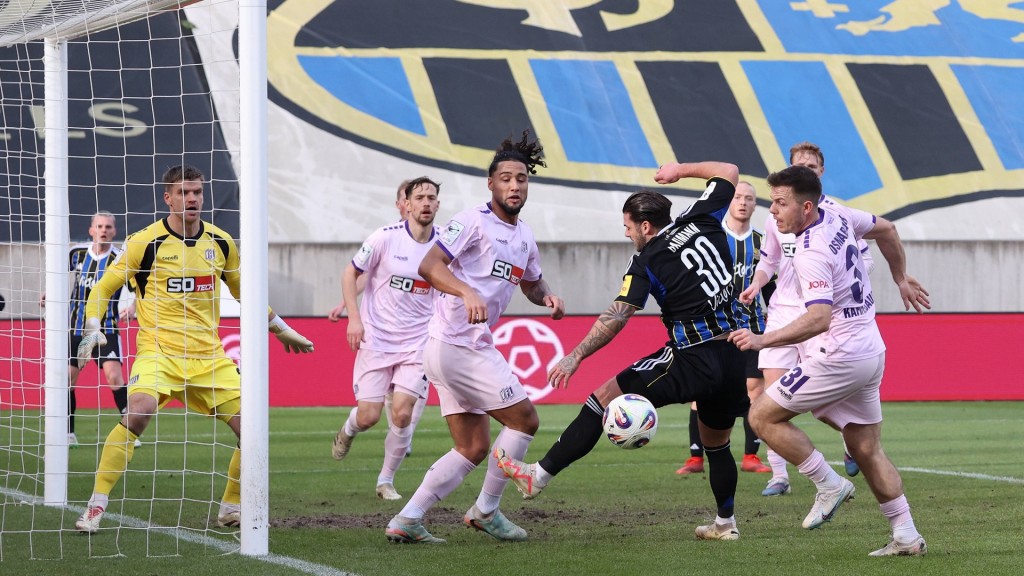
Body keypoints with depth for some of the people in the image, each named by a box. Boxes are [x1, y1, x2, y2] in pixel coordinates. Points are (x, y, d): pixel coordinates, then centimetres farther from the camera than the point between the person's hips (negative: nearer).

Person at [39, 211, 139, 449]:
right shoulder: (77, 252, -1)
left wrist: (132, 308, -33)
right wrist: (49, 294, 7)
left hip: (105, 328, -4)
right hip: (76, 327, 4)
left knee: (114, 377, -17)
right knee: (67, 378, 0)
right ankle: (69, 435, 12)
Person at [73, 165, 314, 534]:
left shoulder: (220, 243, 8)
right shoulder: (145, 242, -4)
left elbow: (242, 289, 26)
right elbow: (103, 289, 3)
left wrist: (280, 328, 29)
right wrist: (92, 330, -12)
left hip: (209, 357, 4)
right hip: (158, 351, -4)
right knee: (137, 413, -30)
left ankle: (231, 509, 18)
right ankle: (95, 508, -22)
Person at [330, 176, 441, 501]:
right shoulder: (386, 237, -10)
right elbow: (351, 272, 2)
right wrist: (354, 317, -7)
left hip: (417, 342, 1)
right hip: (376, 338, -1)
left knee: (402, 413, -12)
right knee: (368, 417, -3)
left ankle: (386, 480, 8)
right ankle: (348, 431, 36)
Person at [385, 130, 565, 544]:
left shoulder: (524, 237, 15)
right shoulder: (473, 221, -11)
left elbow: (532, 284, 32)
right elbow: (429, 265, -22)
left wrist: (548, 297, 8)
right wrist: (468, 292, -38)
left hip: (474, 348, 9)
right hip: (455, 344, -9)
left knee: (473, 450, 8)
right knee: (525, 419, -5)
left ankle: (406, 521, 7)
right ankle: (486, 510, 6)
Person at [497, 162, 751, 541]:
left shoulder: (647, 261, -5)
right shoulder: (700, 222, 7)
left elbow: (616, 317, -14)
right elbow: (729, 172, 22)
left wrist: (575, 357, -14)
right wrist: (682, 170, 32)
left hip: (692, 360, -7)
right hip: (732, 359, 7)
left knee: (603, 399, -3)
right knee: (717, 445, 26)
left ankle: (540, 475, -4)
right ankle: (725, 523, 35)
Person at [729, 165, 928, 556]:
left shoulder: (811, 254, -23)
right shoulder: (838, 218, 4)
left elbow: (819, 319, -35)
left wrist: (763, 341, -42)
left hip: (838, 358, -9)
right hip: (870, 352, 9)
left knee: (763, 416, -1)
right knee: (867, 450, 13)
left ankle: (830, 485, 1)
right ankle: (907, 537, 11)